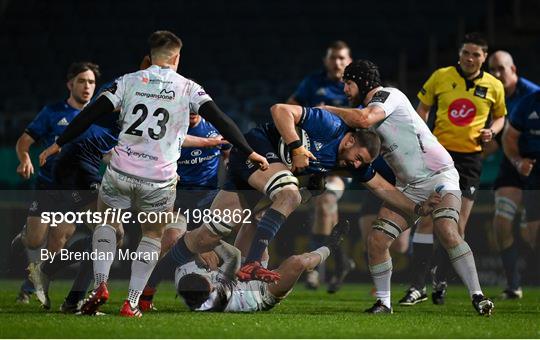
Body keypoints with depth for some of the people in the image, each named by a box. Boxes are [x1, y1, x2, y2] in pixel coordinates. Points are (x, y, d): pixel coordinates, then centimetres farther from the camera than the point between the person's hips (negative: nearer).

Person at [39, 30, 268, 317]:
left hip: (120, 172, 1)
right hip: (159, 180, -1)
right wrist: (248, 152, 4)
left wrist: (59, 144, 10)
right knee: (153, 235, 19)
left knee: (107, 222, 24)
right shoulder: (188, 89, 2)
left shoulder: (129, 81, 4)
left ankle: (100, 285, 4)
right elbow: (219, 119, -3)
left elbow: (92, 113, 3)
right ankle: (131, 303, 10)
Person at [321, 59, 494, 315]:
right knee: (376, 241, -4)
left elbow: (364, 119, -30)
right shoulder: (367, 109, 15)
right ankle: (383, 304, 8)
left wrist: (329, 109, -16)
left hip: (438, 176, -8)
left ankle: (477, 296, -25)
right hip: (408, 186, 8)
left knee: (447, 232, -28)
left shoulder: (389, 95, -11)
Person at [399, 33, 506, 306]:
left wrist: (492, 131, -3)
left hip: (470, 158, 1)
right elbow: (423, 109, 10)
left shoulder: (494, 86, 4)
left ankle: (440, 281, 16)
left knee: (457, 227, 0)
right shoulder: (440, 77, 0)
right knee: (427, 220, -8)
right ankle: (417, 286, -4)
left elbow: (500, 116, 18)